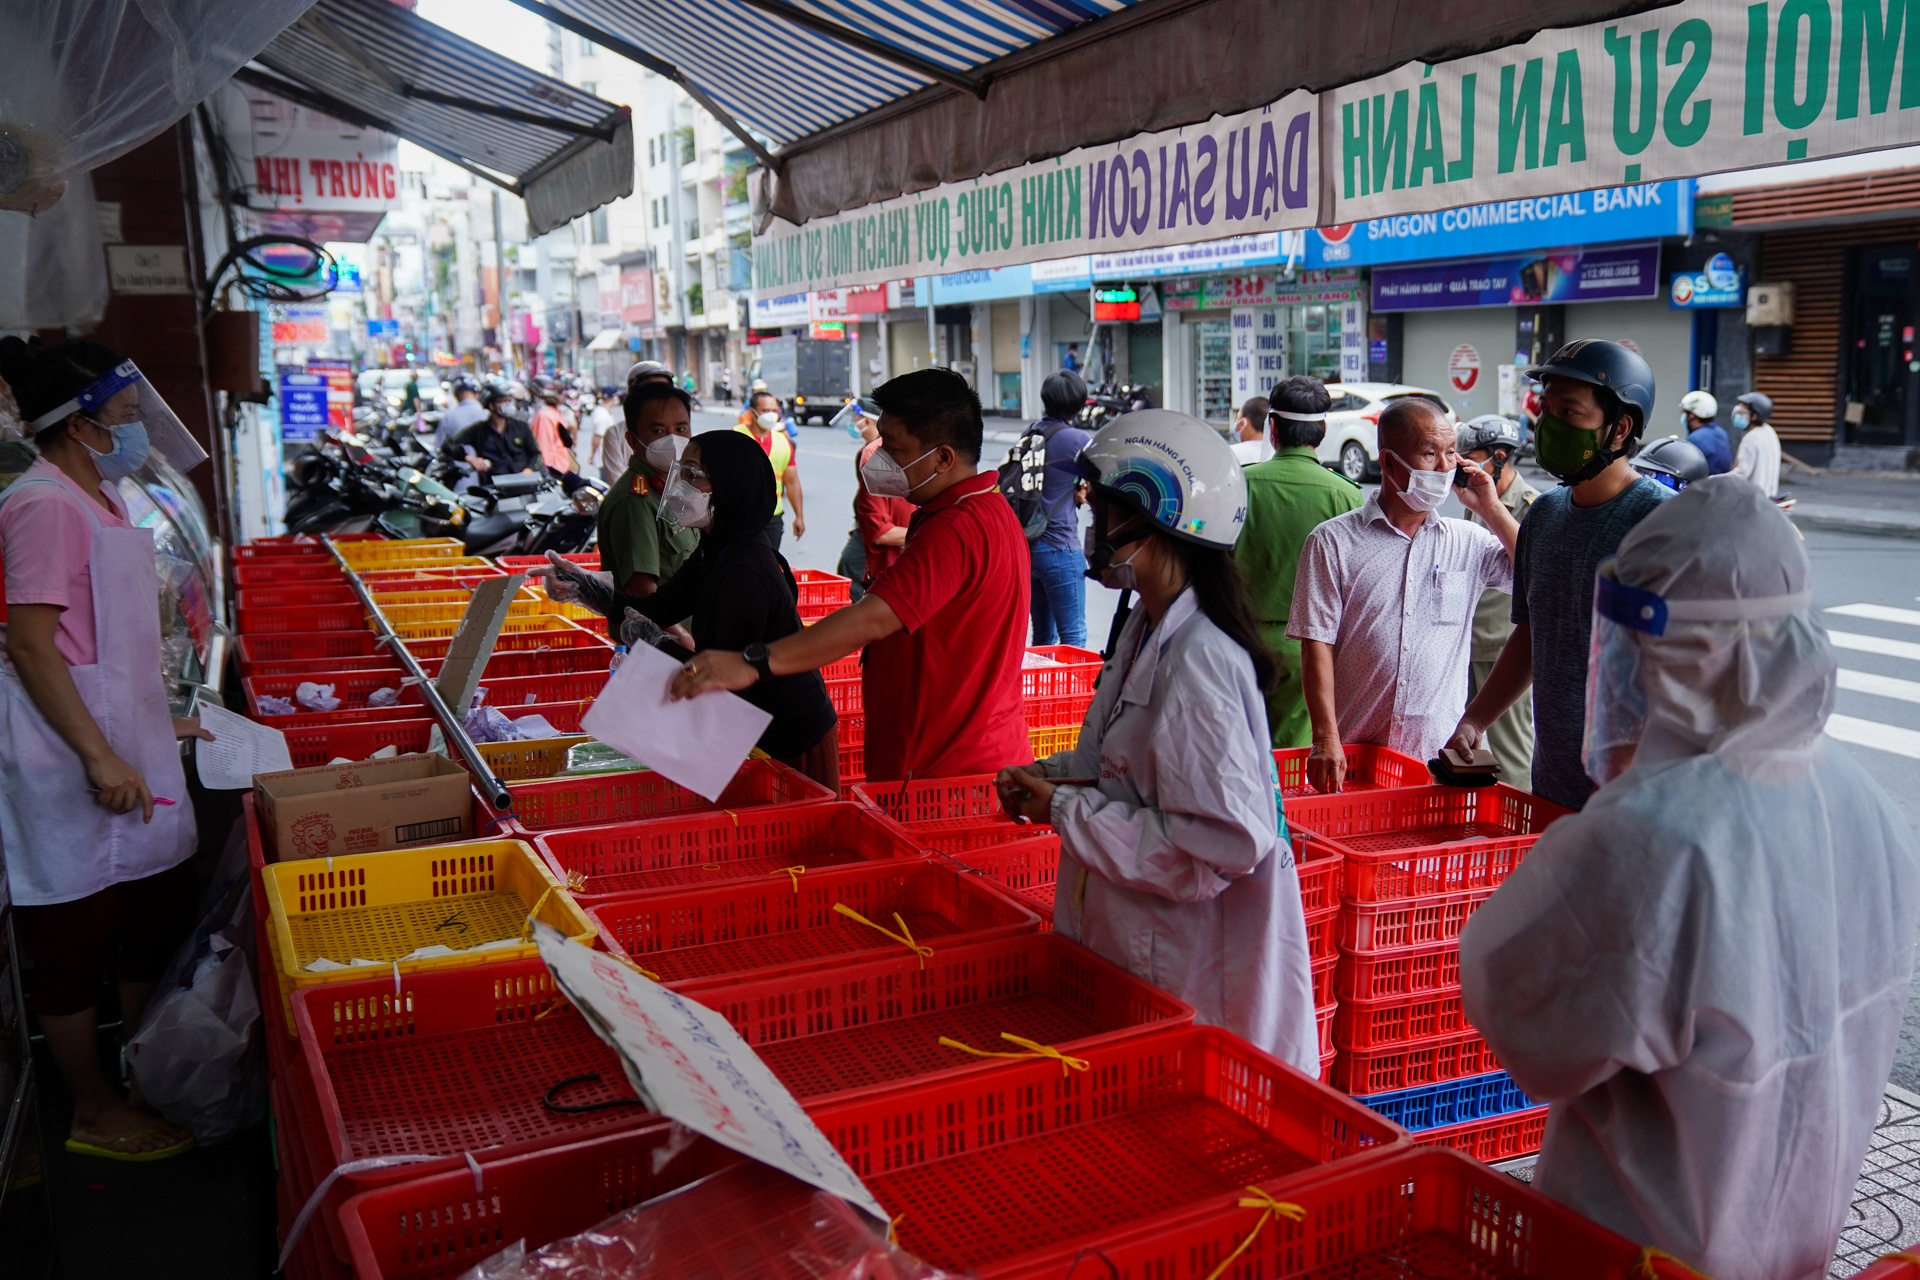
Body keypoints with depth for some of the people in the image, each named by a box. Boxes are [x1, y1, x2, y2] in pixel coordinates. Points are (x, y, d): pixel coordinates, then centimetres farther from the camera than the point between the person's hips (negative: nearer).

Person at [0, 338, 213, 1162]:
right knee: (75, 946, 5)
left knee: (158, 914, 19)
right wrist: (100, 758, -23)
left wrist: (155, 722, 22)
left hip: (127, 746, 10)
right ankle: (95, 1115, 20)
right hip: (72, 764, -10)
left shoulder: (97, 498, 12)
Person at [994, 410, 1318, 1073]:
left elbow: (1223, 842, -29)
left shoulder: (1198, 660, -26)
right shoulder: (1149, 628, 5)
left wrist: (1069, 812, -20)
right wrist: (1052, 775, 3)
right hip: (1137, 944, 9)